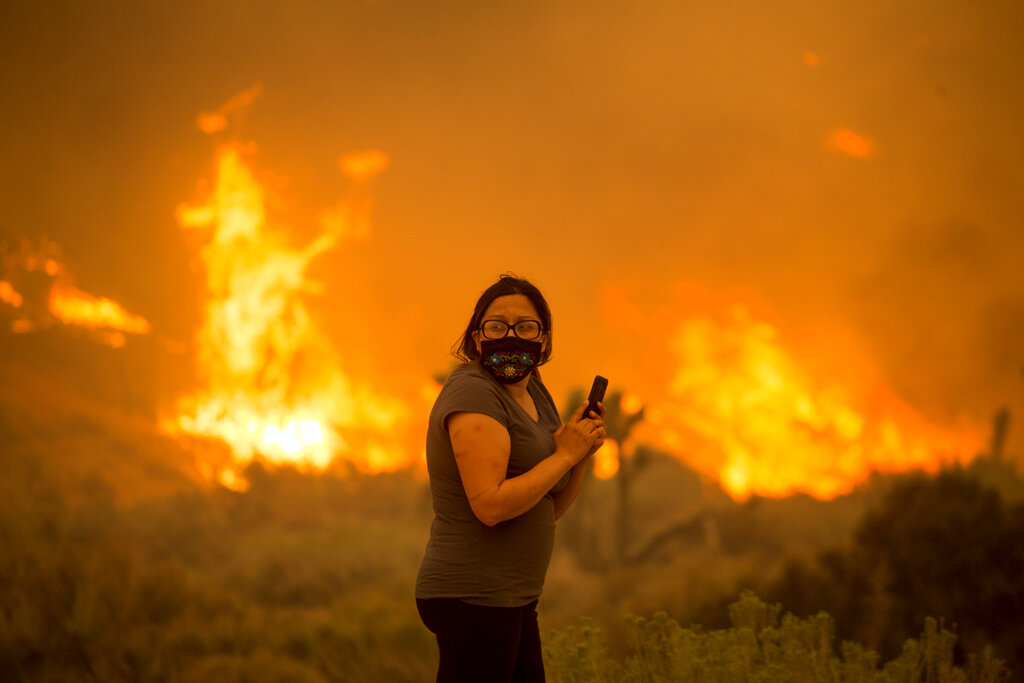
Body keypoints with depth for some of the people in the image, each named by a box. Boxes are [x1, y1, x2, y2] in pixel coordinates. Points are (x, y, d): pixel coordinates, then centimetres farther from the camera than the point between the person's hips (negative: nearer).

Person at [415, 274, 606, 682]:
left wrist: (582, 454, 1)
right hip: (472, 601, -10)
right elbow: (490, 505, -23)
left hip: (512, 602, 10)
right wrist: (564, 455, -14)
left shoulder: (535, 395, 15)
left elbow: (552, 509, 17)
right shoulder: (474, 394, -13)